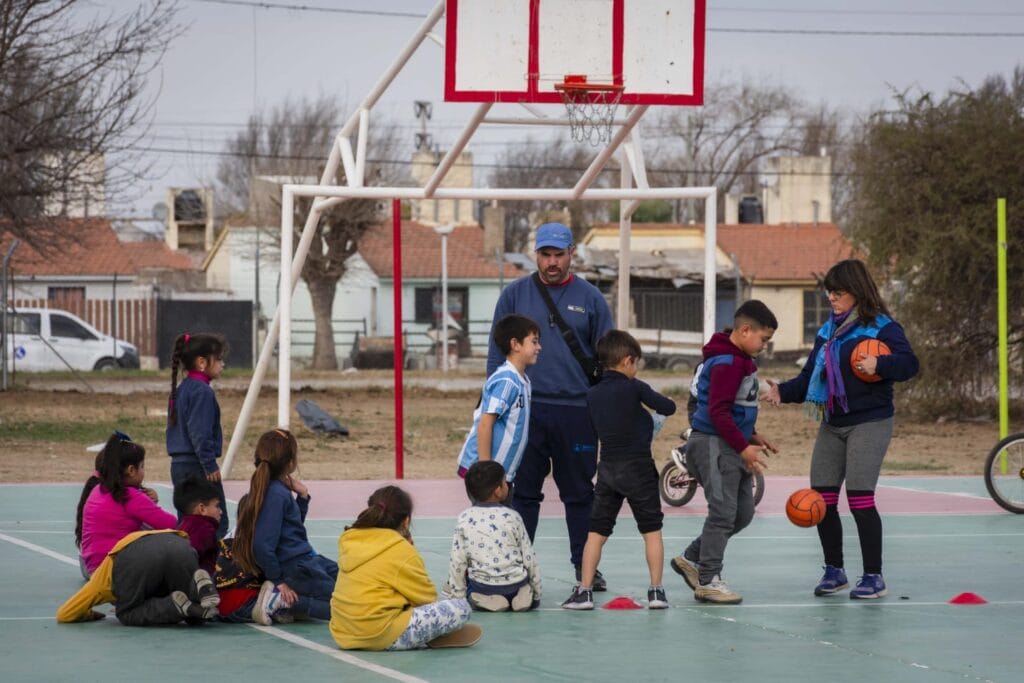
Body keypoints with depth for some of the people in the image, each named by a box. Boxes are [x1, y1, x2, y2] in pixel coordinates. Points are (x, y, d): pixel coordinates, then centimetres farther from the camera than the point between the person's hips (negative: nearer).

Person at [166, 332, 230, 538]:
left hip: (179, 466, 10)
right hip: (197, 467, -10)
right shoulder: (202, 391, -14)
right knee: (218, 521, -8)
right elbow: (200, 432, -20)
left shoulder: (181, 389, 15)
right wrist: (210, 465, -17)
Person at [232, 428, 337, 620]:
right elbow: (262, 545, -24)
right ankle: (283, 601, -15)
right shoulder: (276, 495, -20)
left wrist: (302, 497, 11)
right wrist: (278, 581, -16)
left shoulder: (279, 490, 9)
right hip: (296, 570, -10)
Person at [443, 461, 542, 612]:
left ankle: (485, 600, 15)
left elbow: (457, 561, -2)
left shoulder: (464, 519, -2)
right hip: (515, 584, 0)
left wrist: (458, 595, 9)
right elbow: (529, 558, 2)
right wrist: (536, 594, 14)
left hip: (482, 586, 0)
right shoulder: (512, 517, -3)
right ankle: (518, 599, 15)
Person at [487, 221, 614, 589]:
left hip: (577, 411, 0)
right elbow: (497, 353, 7)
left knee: (579, 493, 8)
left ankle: (585, 566, 16)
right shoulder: (515, 295, 4)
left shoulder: (590, 299, 5)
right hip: (525, 410, 0)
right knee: (523, 492, 3)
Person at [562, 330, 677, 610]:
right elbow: (668, 408, -7)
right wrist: (659, 400, 16)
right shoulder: (635, 388, -10)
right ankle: (656, 590, 5)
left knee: (596, 532, 7)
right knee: (652, 530, 6)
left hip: (607, 468, 4)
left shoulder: (593, 395, 6)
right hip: (638, 467, -4)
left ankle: (584, 591, 2)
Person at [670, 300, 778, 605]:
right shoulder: (726, 363, -18)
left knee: (743, 513, 13)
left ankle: (692, 559, 22)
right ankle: (707, 580, -1)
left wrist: (752, 436, 18)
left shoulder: (742, 361, 15)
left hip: (733, 446, 10)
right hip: (714, 445, -10)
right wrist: (743, 446, -22)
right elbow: (718, 411, -22)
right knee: (723, 511, -8)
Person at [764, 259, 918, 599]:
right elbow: (810, 377, 14)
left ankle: (873, 577, -1)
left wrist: (879, 365, -35)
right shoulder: (828, 330, 13)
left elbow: (909, 363, -18)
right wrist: (783, 392, -2)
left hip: (869, 423, -7)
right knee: (822, 499, 4)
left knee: (860, 498, -11)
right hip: (832, 424, 7)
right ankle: (834, 571, 19)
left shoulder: (881, 326, -8)